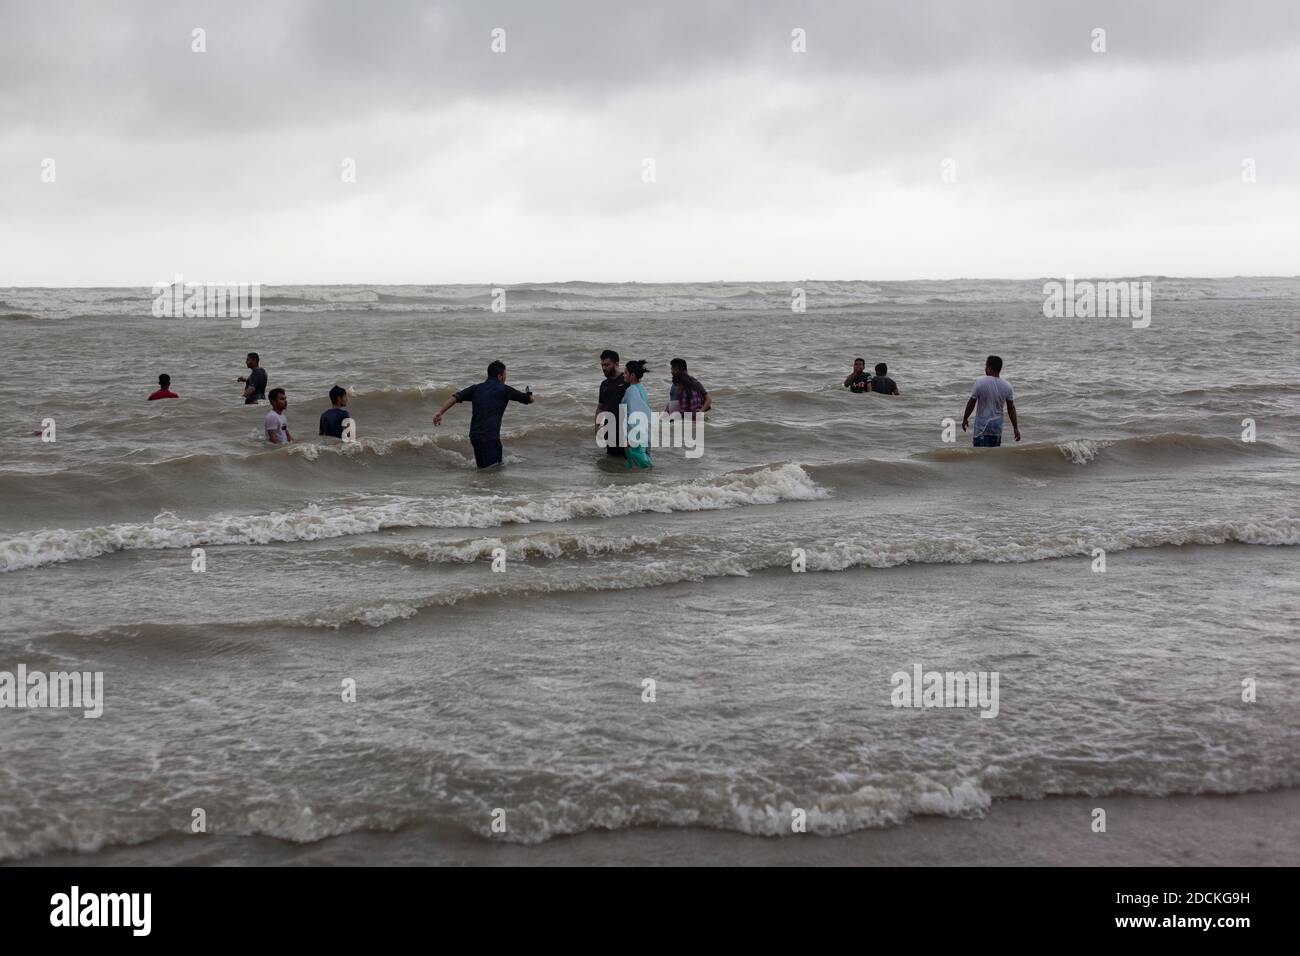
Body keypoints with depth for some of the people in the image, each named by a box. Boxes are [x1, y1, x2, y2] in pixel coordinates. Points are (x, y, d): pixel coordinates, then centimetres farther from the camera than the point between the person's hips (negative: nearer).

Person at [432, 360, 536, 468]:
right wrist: (532, 397, 36)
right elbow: (529, 399, 12)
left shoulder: (476, 388, 14)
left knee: (483, 467, 16)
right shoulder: (504, 389, 2)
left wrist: (440, 412, -4)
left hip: (474, 435, 6)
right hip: (490, 437, -6)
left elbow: (456, 397, 1)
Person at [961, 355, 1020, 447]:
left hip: (982, 425, -4)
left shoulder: (980, 382, -14)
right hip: (997, 425, 4)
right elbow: (1011, 408, 1)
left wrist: (964, 419, 6)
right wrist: (1015, 428, 8)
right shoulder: (1007, 386, -3)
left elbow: (971, 403, -8)